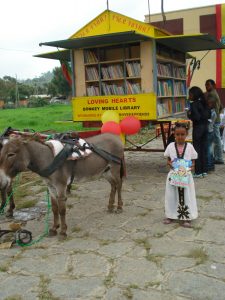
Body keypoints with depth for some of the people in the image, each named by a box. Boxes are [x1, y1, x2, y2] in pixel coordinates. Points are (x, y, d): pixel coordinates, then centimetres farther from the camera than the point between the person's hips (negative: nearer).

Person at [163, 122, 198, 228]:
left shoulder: (189, 147, -4)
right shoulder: (170, 146, -3)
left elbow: (193, 161, 3)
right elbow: (168, 160, 6)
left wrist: (192, 166, -18)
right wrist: (170, 163, -15)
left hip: (186, 176, -1)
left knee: (186, 195, 6)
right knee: (172, 195, 10)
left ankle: (186, 217, 18)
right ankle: (170, 215, 26)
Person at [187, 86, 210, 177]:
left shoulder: (193, 104, -13)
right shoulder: (203, 103, 9)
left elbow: (196, 117, -21)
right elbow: (209, 115, 11)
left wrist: (189, 114, -5)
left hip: (197, 127, -7)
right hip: (205, 126, 7)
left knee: (197, 149, 0)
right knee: (204, 148, 12)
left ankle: (198, 172, 4)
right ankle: (204, 170, 18)